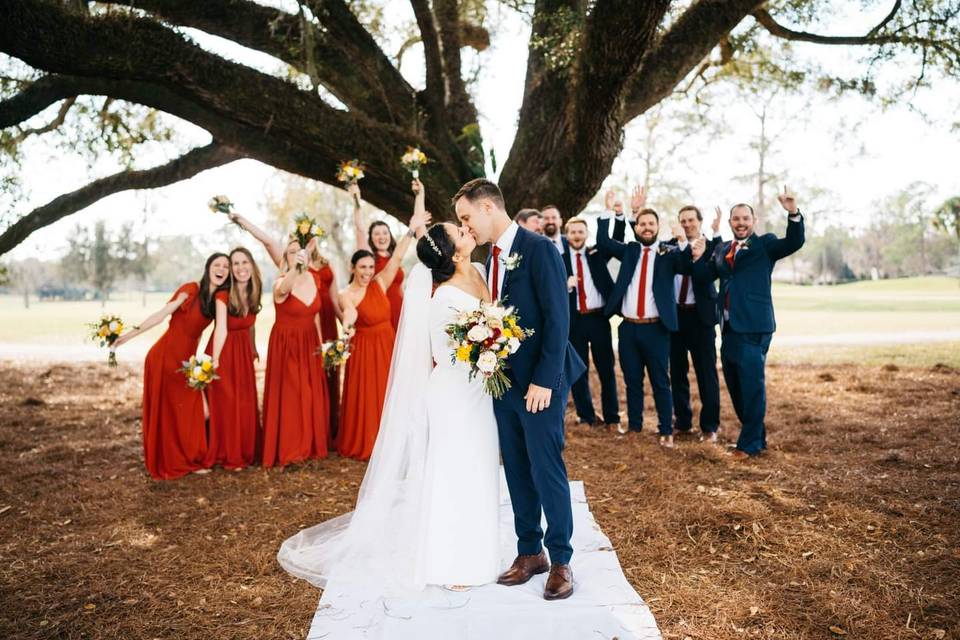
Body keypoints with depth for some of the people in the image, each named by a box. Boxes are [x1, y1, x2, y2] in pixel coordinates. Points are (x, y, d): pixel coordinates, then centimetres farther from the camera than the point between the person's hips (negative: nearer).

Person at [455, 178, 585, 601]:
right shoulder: (494, 258, 13)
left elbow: (557, 318, -16)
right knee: (517, 471, 13)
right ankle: (530, 552, 27)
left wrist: (544, 380, -19)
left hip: (539, 384, -7)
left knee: (547, 471, 1)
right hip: (504, 381, 8)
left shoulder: (538, 249, -11)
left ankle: (560, 560, 17)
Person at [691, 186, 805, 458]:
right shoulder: (721, 249, 16)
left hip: (753, 327, -6)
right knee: (735, 386, 14)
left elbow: (794, 243, -16)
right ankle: (756, 435, 29)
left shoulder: (765, 244, 0)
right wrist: (699, 258, -7)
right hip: (728, 327, 7)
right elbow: (704, 277, 11)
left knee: (752, 385, -6)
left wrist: (793, 212, -30)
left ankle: (750, 443, 4)